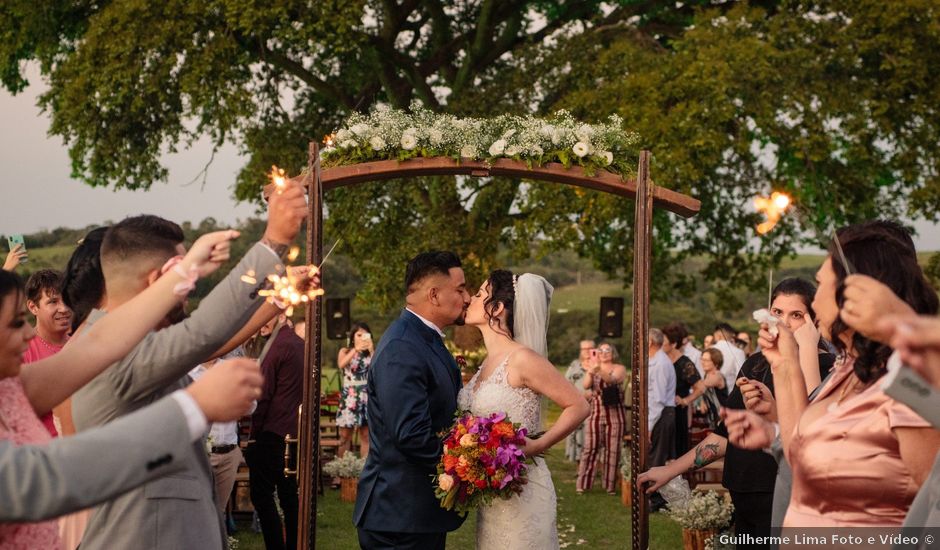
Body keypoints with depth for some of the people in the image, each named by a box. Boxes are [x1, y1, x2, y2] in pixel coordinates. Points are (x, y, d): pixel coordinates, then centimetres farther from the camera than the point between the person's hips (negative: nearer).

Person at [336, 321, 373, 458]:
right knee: (345, 435, -1)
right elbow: (341, 364, -17)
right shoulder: (345, 351, 5)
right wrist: (356, 349, -27)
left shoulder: (371, 353, 9)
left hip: (366, 396, 1)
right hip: (349, 396, -1)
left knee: (366, 435, 1)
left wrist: (372, 350, -16)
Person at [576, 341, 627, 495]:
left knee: (612, 450, 0)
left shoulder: (619, 368, 2)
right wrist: (591, 371, -30)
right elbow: (585, 386, -9)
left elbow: (612, 380, -20)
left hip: (615, 414, -1)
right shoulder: (592, 368, 9)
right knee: (590, 448, -2)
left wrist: (599, 370, -39)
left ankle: (610, 485, 7)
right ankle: (583, 484, 1)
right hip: (595, 413, 1)